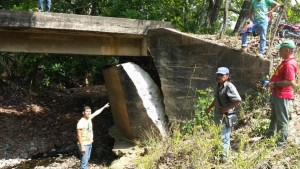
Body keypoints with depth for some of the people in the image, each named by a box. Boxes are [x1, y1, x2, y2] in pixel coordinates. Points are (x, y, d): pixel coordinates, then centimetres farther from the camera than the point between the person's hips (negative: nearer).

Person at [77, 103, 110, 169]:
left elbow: (96, 113, 22)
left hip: (89, 143, 9)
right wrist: (82, 147, -24)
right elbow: (79, 135, -21)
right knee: (84, 162, -10)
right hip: (84, 144, -9)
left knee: (87, 159, 17)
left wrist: (104, 107, 32)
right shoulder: (81, 122, -21)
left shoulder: (89, 118, 3)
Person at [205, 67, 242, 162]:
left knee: (224, 136, -5)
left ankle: (223, 156, 3)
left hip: (226, 116, -9)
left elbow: (238, 100, -25)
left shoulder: (229, 87, -18)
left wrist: (227, 109, -21)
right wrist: (209, 108, 27)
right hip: (217, 115, 9)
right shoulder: (218, 86, 9)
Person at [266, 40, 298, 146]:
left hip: (282, 96, -11)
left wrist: (275, 84, -22)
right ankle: (269, 137, 34)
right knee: (274, 117, 21)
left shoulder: (289, 64, -22)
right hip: (277, 94, 11)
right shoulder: (286, 61, 11)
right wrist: (273, 82, 11)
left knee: (282, 120, -1)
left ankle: (281, 143, 8)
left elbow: (291, 82, -30)